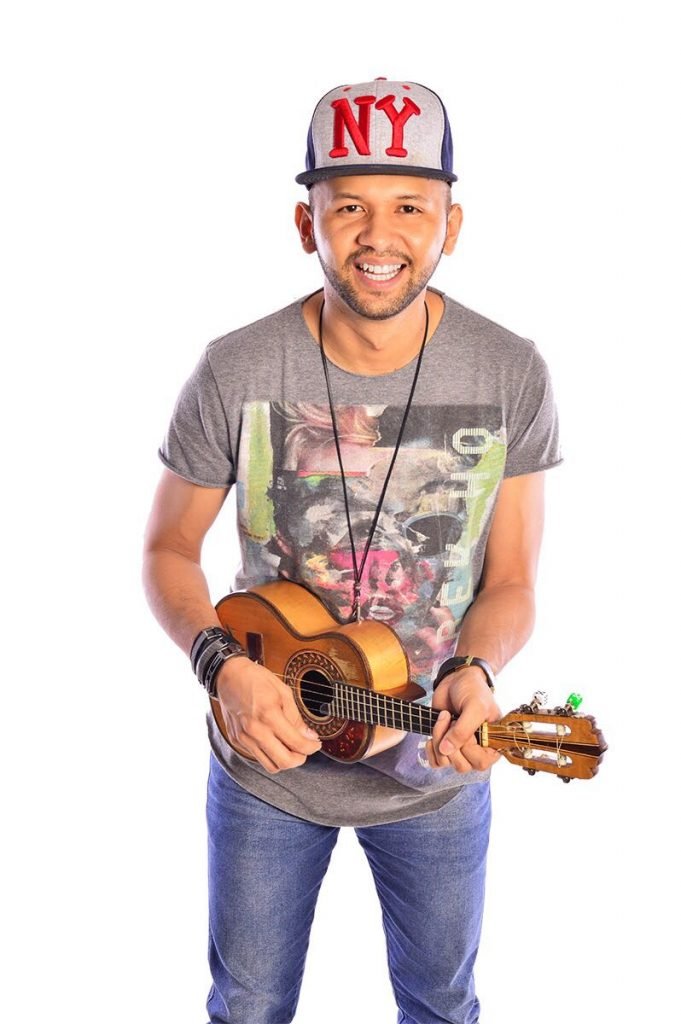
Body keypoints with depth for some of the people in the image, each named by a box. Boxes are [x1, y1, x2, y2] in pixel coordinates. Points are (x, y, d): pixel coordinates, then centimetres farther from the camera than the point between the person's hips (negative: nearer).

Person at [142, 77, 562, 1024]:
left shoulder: (511, 374, -14)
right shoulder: (236, 373, -16)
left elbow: (510, 581, -6)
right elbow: (169, 551, -4)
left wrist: (474, 675, -26)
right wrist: (224, 666, -21)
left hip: (437, 768, 1)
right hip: (267, 757, 0)